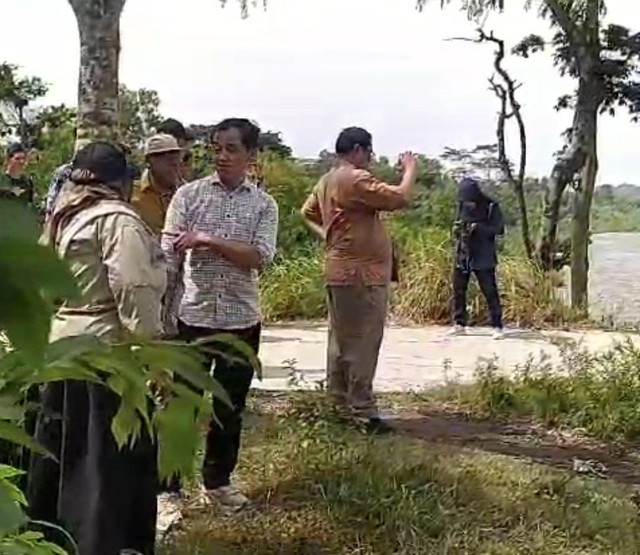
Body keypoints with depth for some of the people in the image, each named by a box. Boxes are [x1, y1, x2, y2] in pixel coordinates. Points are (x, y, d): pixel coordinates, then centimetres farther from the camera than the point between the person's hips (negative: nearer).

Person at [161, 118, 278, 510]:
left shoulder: (264, 205, 4)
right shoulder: (189, 195, -1)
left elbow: (261, 257, -11)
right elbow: (168, 259, -4)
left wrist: (210, 241, -19)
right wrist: (163, 316, -11)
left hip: (242, 319, 2)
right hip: (193, 316, -2)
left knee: (231, 405, 14)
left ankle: (218, 480, 30)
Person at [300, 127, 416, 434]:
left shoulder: (327, 180, 14)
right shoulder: (356, 179, -16)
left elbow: (307, 212, 27)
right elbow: (400, 198, -20)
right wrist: (410, 169, -5)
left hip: (339, 270, 10)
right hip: (361, 273, -10)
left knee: (341, 341, 14)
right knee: (362, 344, -7)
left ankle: (339, 406, 21)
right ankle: (363, 412, -3)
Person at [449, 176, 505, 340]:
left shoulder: (491, 207, -9)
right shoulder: (463, 206, 7)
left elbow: (499, 228, -13)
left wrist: (477, 227, -24)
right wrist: (457, 229, -10)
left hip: (483, 258, -5)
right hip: (463, 256, 5)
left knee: (490, 292, -3)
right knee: (458, 290, 8)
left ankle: (497, 327, 1)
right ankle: (459, 324, 19)